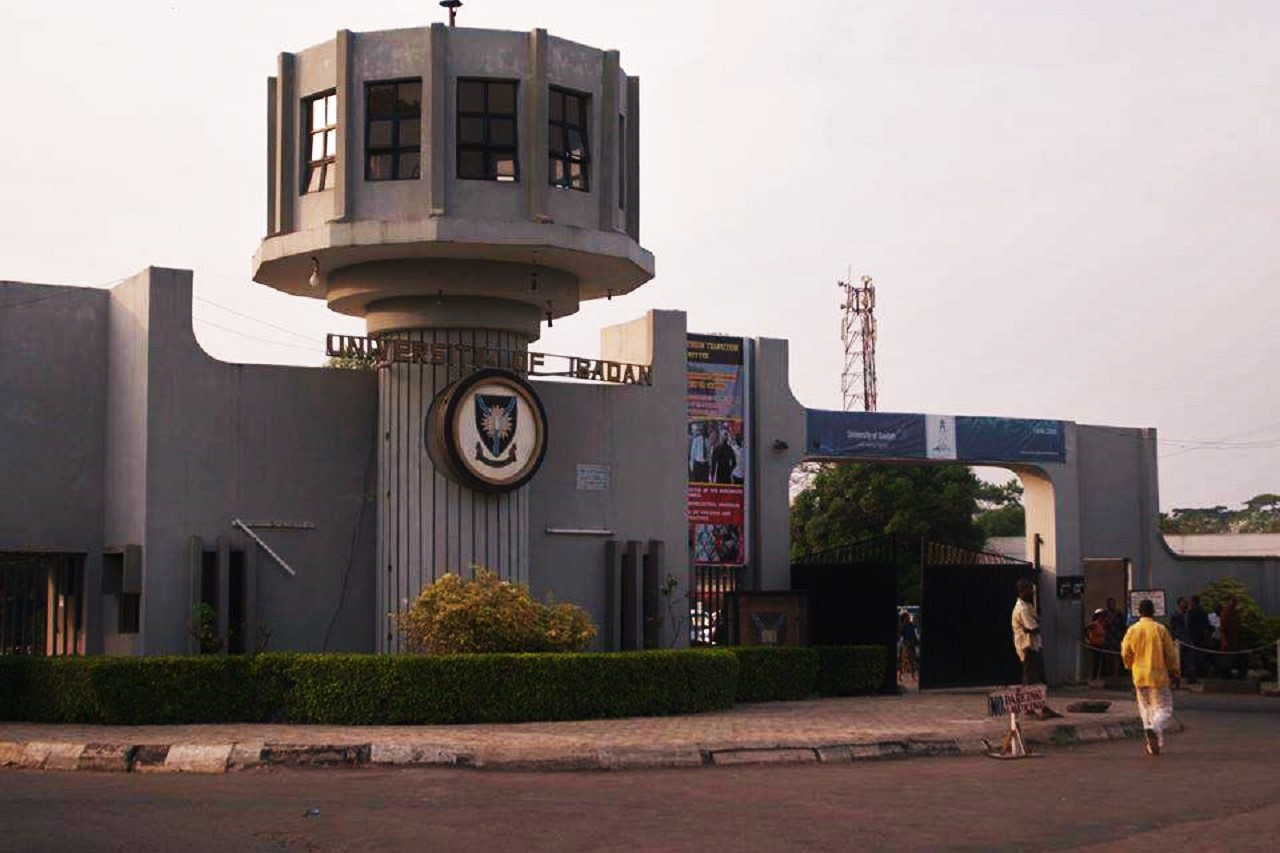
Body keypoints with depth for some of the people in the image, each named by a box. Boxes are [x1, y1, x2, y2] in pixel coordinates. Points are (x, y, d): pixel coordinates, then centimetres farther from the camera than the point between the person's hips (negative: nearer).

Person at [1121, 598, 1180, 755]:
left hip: (1139, 677, 3)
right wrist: (1175, 673, 8)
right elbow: (1170, 654, -4)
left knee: (1146, 709, 13)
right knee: (1163, 708, 4)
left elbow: (1126, 654, 4)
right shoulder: (1160, 629, -8)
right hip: (1158, 675, -3)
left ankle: (1153, 745, 12)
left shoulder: (1132, 630, -2)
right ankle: (1154, 729, -26)